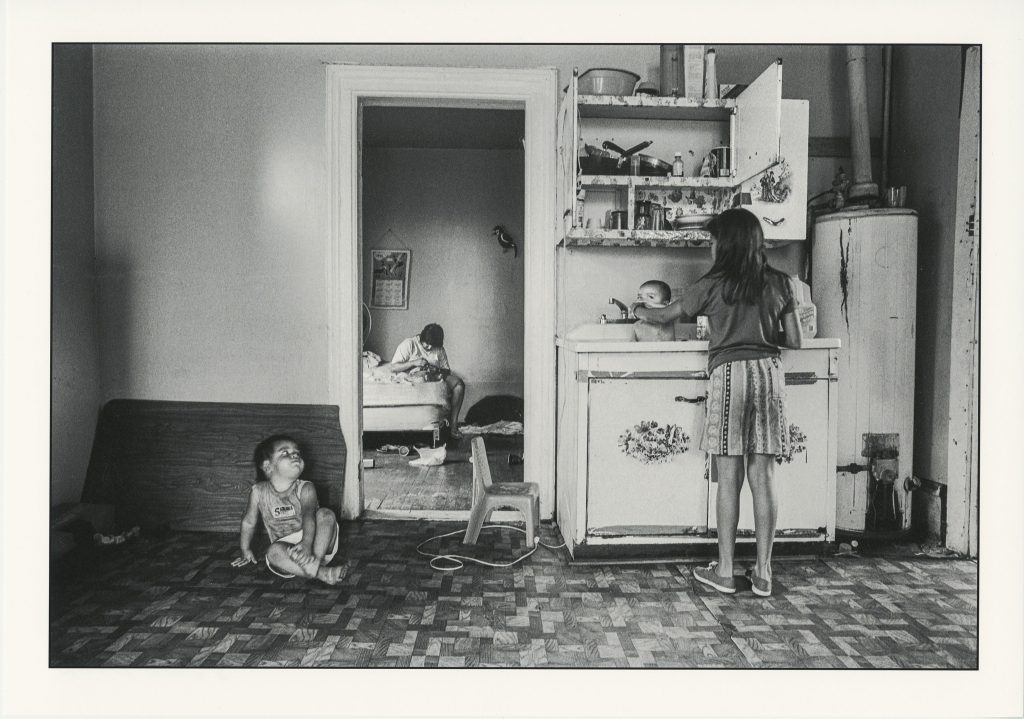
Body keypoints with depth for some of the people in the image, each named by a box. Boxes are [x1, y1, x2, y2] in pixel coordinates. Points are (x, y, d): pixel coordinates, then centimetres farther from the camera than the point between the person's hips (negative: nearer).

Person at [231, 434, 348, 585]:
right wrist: (245, 551, 19)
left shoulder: (305, 488, -8)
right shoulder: (259, 492, -2)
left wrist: (307, 542, -44)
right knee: (274, 552, -32)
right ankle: (321, 573, -37)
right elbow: (248, 522, 13)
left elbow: (308, 516, -26)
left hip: (315, 543, 0)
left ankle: (316, 561, -36)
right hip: (285, 547, 1)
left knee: (326, 514, -24)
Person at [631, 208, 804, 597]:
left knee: (729, 479, 2)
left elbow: (666, 315, 12)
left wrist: (638, 309, 32)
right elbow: (795, 341, 8)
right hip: (768, 374, 3)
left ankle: (725, 570, 10)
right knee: (763, 478, 6)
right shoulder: (779, 283, 7)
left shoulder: (713, 285, -2)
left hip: (728, 373, -3)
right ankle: (763, 571, 13)